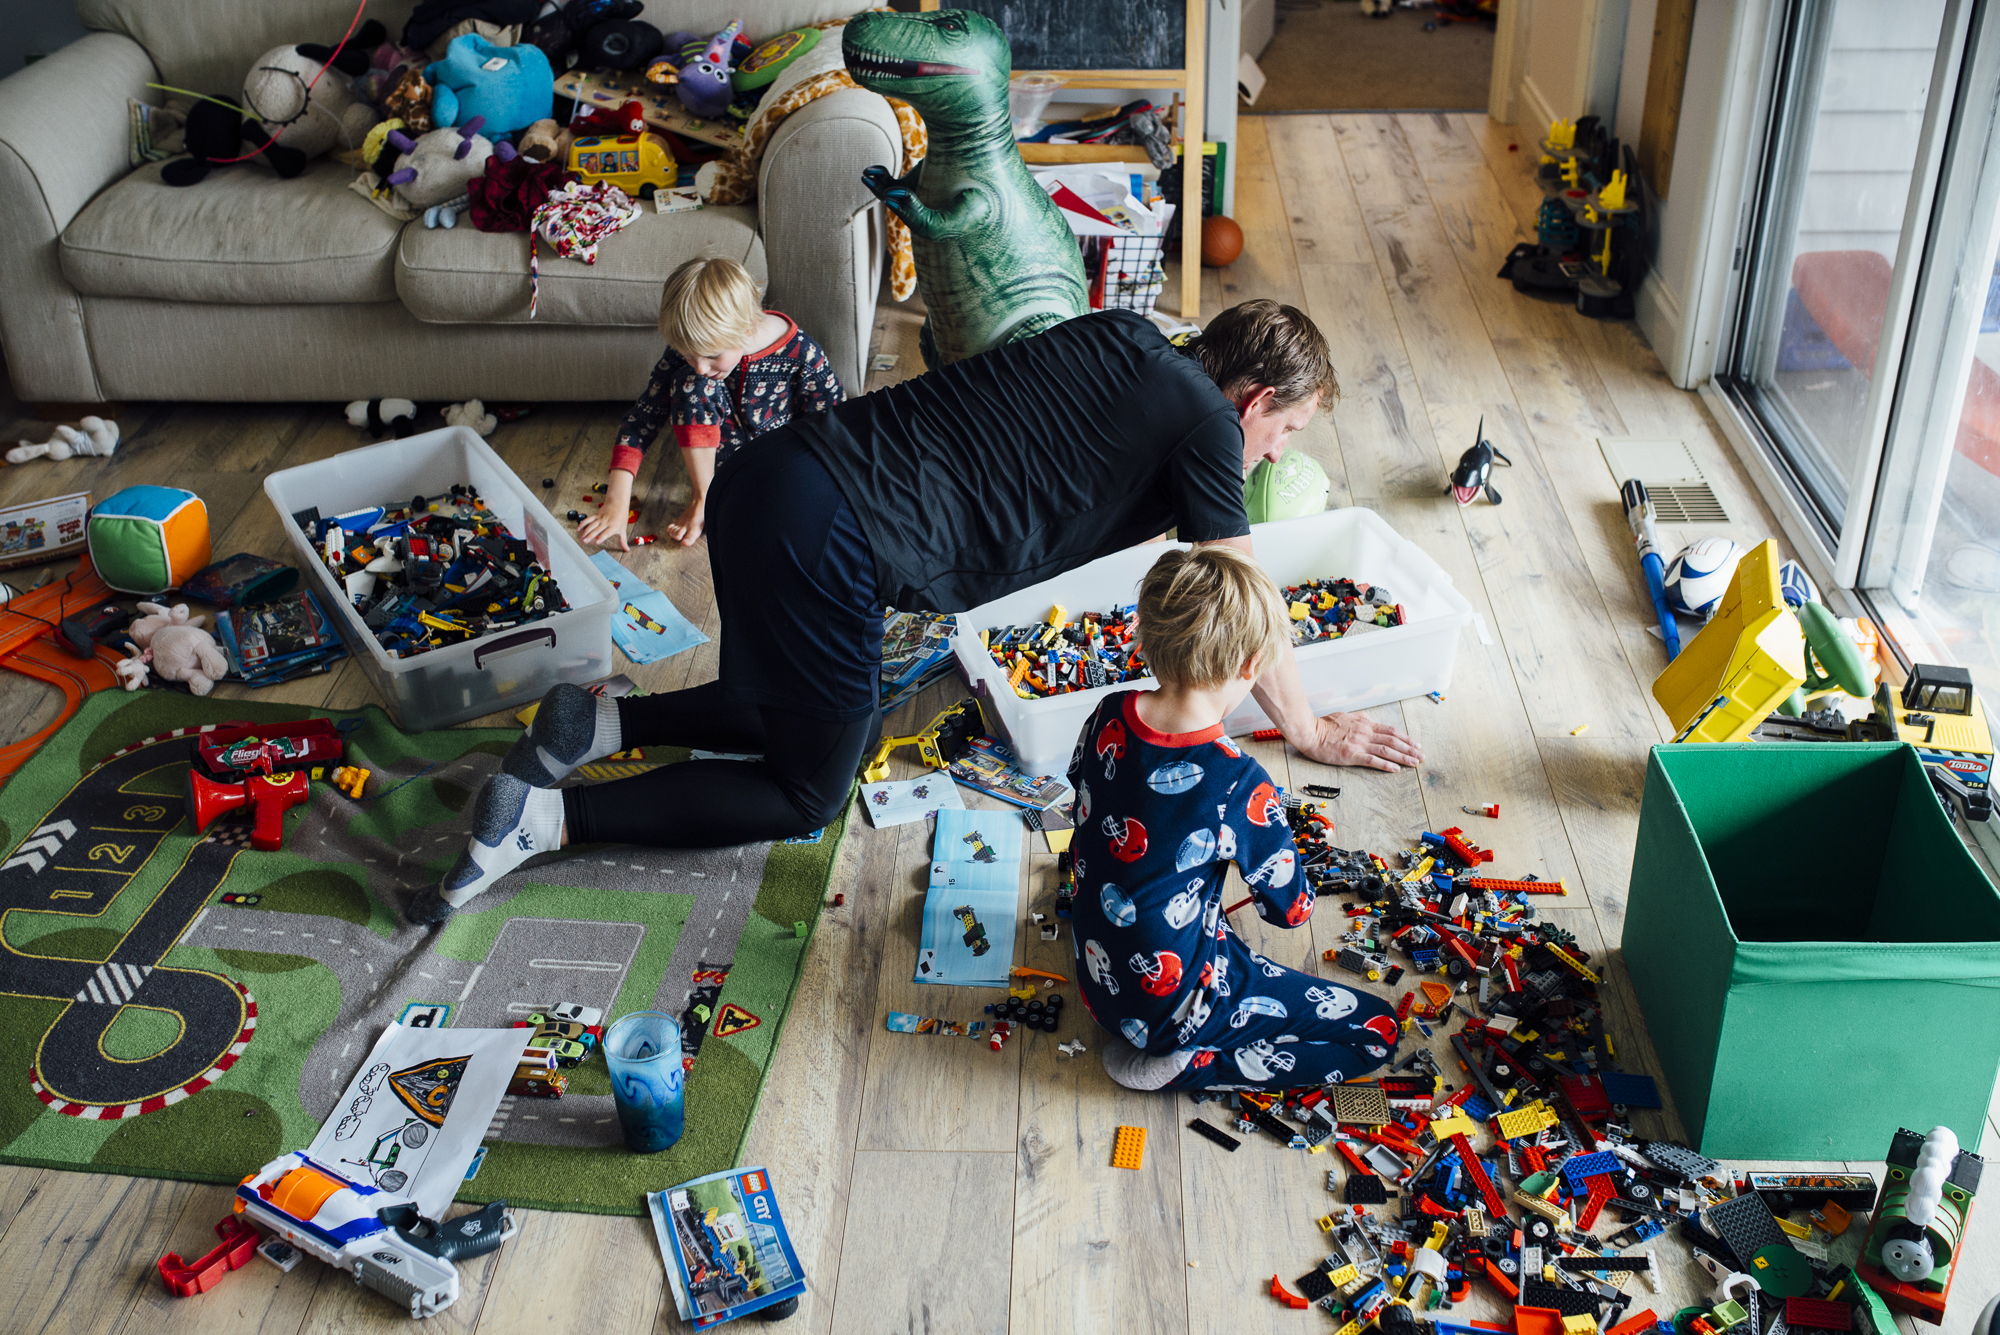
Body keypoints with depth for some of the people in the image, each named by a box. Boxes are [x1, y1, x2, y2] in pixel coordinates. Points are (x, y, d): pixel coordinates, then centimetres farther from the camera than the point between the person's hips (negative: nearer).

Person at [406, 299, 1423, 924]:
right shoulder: (1206, 427, -2)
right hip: (831, 536, -8)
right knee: (807, 794, 10)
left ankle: (599, 723, 15)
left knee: (819, 714, 28)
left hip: (771, 472, 8)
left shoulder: (1126, 338, 19)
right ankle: (545, 820, 1)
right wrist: (1310, 732, 21)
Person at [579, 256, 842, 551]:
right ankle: (703, 498, -18)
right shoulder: (686, 352, -19)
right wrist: (616, 503, -26)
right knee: (691, 383, -27)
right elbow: (642, 419, -17)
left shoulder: (801, 353, -26)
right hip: (715, 455, 2)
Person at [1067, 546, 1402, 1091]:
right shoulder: (1239, 785, -28)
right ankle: (1180, 1062, -3)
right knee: (1378, 1031, 1)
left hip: (1096, 981, 7)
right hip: (1176, 1004, -7)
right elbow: (1291, 907, -12)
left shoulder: (1109, 718, -11)